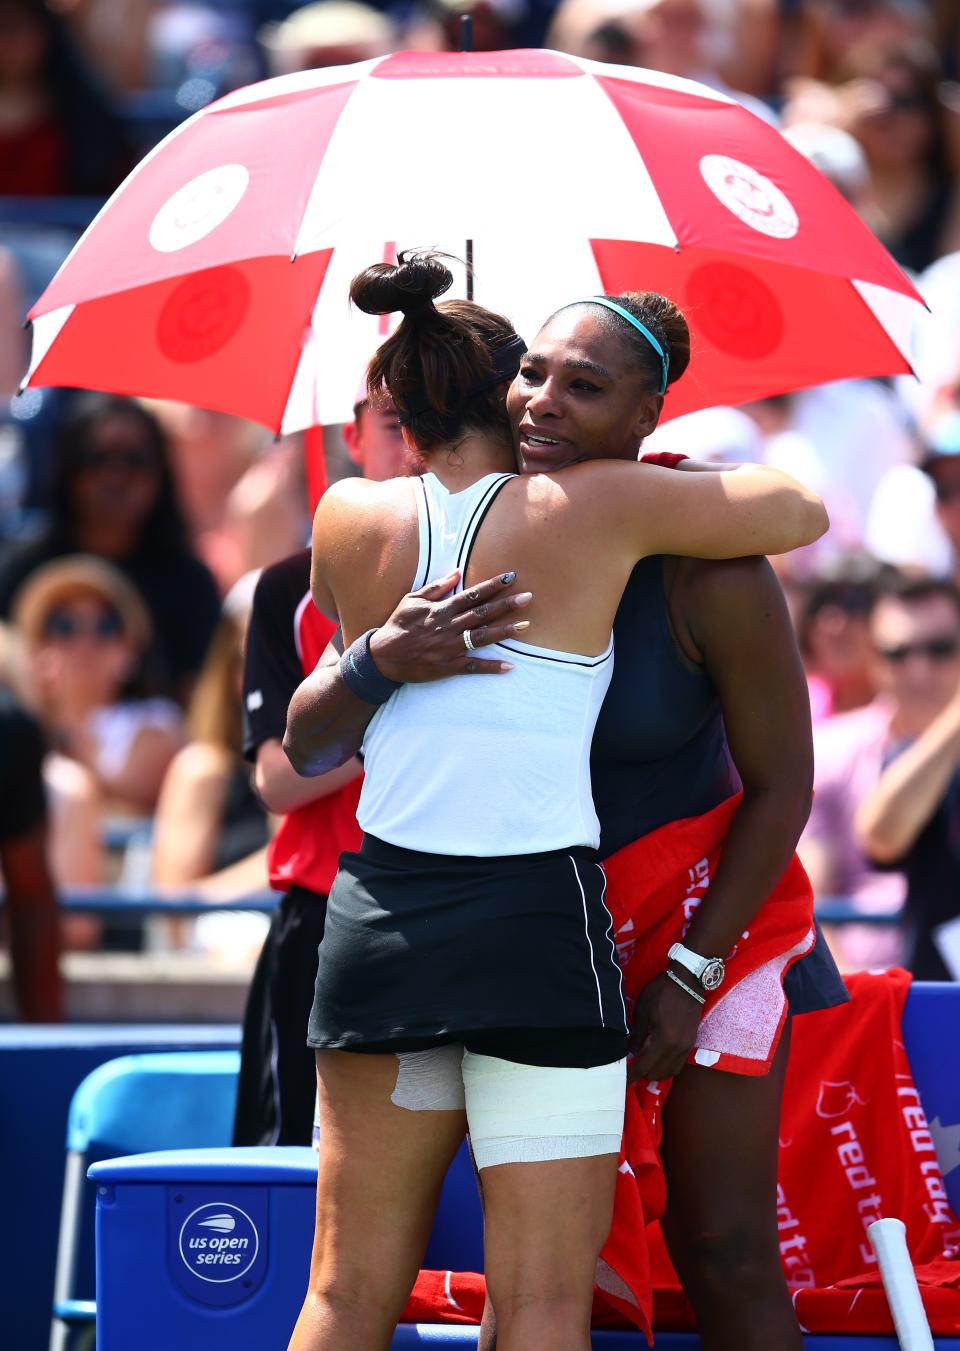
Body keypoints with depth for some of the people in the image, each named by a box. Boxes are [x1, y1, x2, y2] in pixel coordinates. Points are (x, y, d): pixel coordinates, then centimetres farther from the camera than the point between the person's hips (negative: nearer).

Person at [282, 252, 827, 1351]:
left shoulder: (351, 518, 6)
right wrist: (667, 475, 26)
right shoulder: (595, 508, -2)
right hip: (536, 927, -4)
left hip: (377, 917, 4)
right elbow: (800, 510, 9)